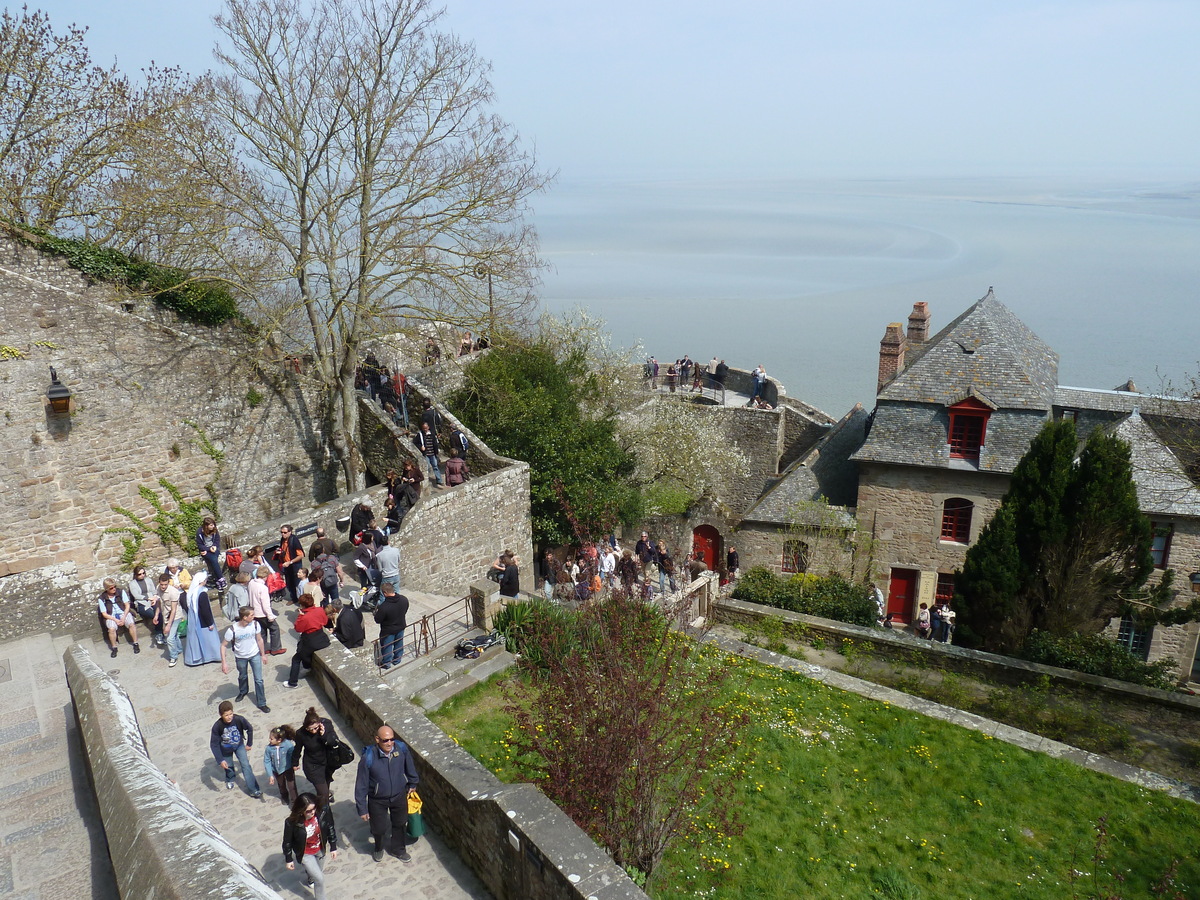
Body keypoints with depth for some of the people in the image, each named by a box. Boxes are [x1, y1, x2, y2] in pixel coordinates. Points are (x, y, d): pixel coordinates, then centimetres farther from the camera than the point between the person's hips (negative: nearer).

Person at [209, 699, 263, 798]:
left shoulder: (239, 719, -33)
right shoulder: (217, 726, -34)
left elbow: (250, 729, -12)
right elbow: (214, 744, -25)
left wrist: (249, 744, -2)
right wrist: (220, 760, -27)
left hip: (239, 745, 0)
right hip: (226, 749, 0)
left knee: (245, 765, -6)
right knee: (228, 767, 21)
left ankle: (254, 790, -1)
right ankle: (230, 779, 57)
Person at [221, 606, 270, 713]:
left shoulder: (255, 624, -21)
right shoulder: (232, 630, -29)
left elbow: (259, 639, -4)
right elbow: (223, 645, -17)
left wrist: (263, 654, 5)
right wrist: (224, 662, -20)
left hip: (255, 655, 1)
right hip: (240, 657, -1)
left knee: (259, 680, 1)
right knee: (243, 677, 26)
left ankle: (261, 703, 16)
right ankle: (243, 691, 57)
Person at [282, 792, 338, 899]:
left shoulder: (323, 812, -28)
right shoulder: (292, 822, -33)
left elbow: (330, 828, -10)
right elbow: (287, 842, -15)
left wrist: (333, 847, -2)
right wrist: (289, 859, -4)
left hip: (319, 850, 4)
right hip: (305, 854, -4)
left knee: (314, 872, 30)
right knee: (320, 878, -3)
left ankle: (310, 881, 64)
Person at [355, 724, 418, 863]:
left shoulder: (402, 748, -22)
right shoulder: (368, 758, -30)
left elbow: (409, 766, -1)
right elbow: (361, 784, -18)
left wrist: (412, 784, 14)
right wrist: (362, 809, -12)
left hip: (399, 796, 3)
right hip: (377, 800, -2)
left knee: (400, 824, 22)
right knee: (379, 828, 16)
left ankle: (398, 849, 51)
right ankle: (378, 848, 51)